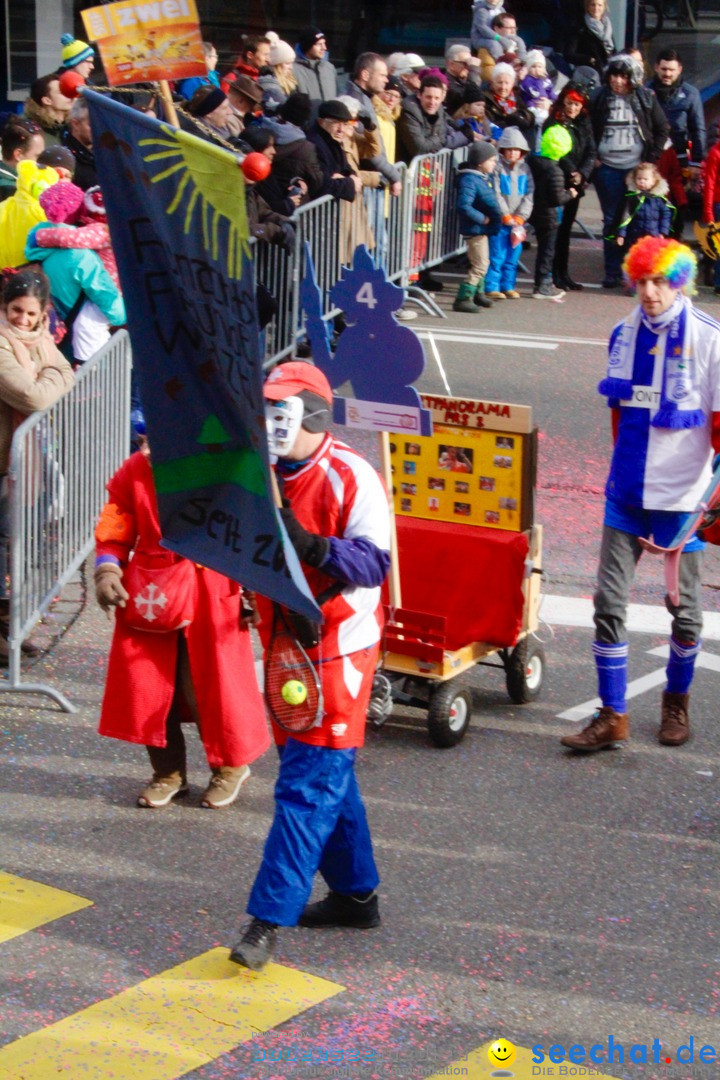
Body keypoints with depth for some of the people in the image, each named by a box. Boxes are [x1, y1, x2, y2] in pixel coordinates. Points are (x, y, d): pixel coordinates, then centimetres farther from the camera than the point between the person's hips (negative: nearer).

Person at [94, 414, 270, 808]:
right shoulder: (132, 473, 0)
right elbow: (113, 533, 6)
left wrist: (254, 593, -6)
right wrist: (107, 571, -12)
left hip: (209, 596, -4)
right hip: (148, 598, 4)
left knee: (209, 685, 0)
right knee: (147, 685, 7)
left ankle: (230, 766, 25)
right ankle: (168, 772, 25)